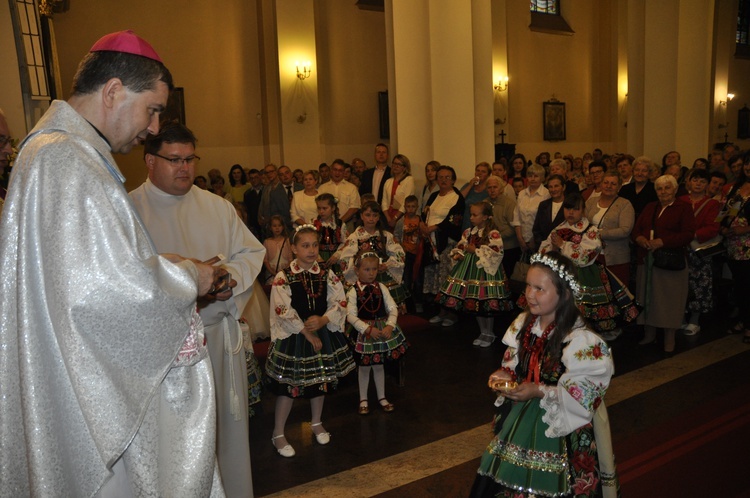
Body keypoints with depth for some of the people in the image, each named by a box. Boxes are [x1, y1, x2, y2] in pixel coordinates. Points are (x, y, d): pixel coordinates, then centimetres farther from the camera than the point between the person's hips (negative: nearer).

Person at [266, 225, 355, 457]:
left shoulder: (327, 275, 0)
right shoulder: (283, 278, -11)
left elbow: (340, 303, -4)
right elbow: (283, 312, -17)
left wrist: (322, 321, -21)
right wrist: (307, 332, -16)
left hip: (324, 333, 4)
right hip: (293, 337, -4)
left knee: (321, 380, 16)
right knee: (289, 385, 2)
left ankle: (316, 423, 39)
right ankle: (278, 434, 18)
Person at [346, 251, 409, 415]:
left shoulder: (381, 288, -2)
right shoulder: (353, 292, -12)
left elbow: (392, 309, -3)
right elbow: (351, 315, -17)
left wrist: (389, 326, -19)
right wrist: (368, 329, -25)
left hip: (382, 329, 3)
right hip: (362, 332, -3)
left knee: (379, 364, 15)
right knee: (364, 366, 9)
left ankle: (381, 397, 31)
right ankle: (363, 400, 27)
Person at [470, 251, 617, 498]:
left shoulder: (580, 340, -22)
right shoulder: (523, 324, -2)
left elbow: (584, 394, -20)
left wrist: (540, 391, -26)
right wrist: (503, 376, -10)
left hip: (557, 428, -6)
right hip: (519, 418, 6)